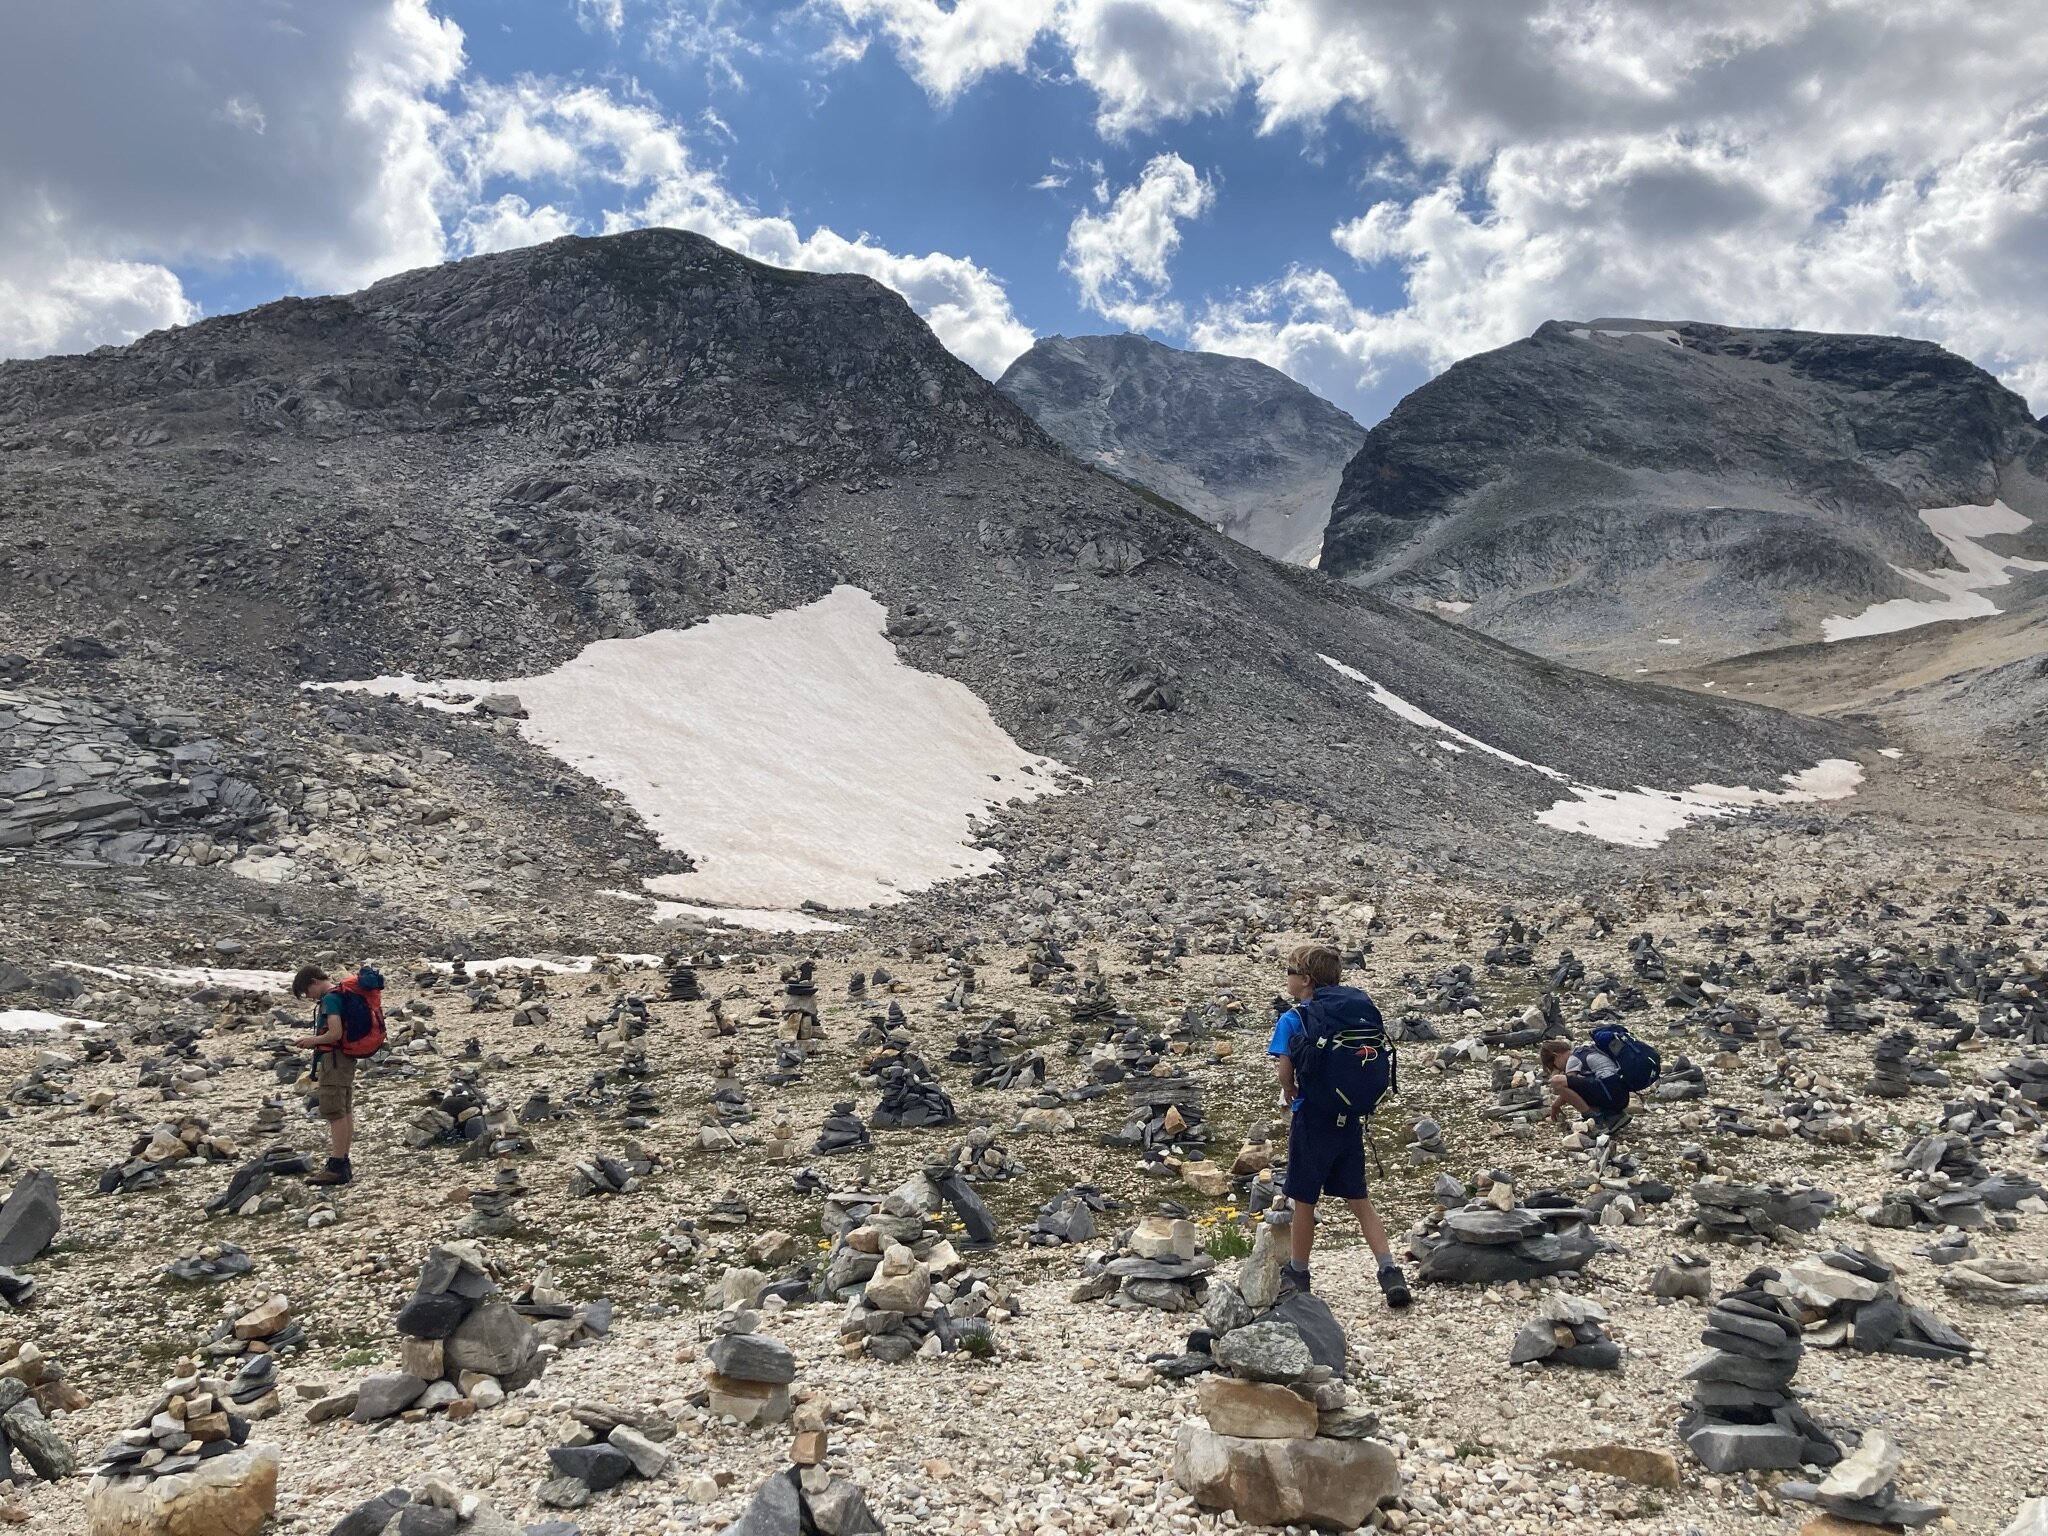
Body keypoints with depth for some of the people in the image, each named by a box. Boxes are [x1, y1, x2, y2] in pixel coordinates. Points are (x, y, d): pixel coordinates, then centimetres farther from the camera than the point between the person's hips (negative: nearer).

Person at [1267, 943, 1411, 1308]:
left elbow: (1285, 1075, -17)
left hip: (1313, 1118, -5)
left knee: (1304, 1199, 10)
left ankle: (1297, 1273, 25)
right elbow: (1379, 1063, 5)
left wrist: (1290, 1095, 4)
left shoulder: (1293, 1020, -12)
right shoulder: (1362, 1010, 4)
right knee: (1359, 1199, 13)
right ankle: (1390, 1272, 3)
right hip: (1351, 1119, 5)